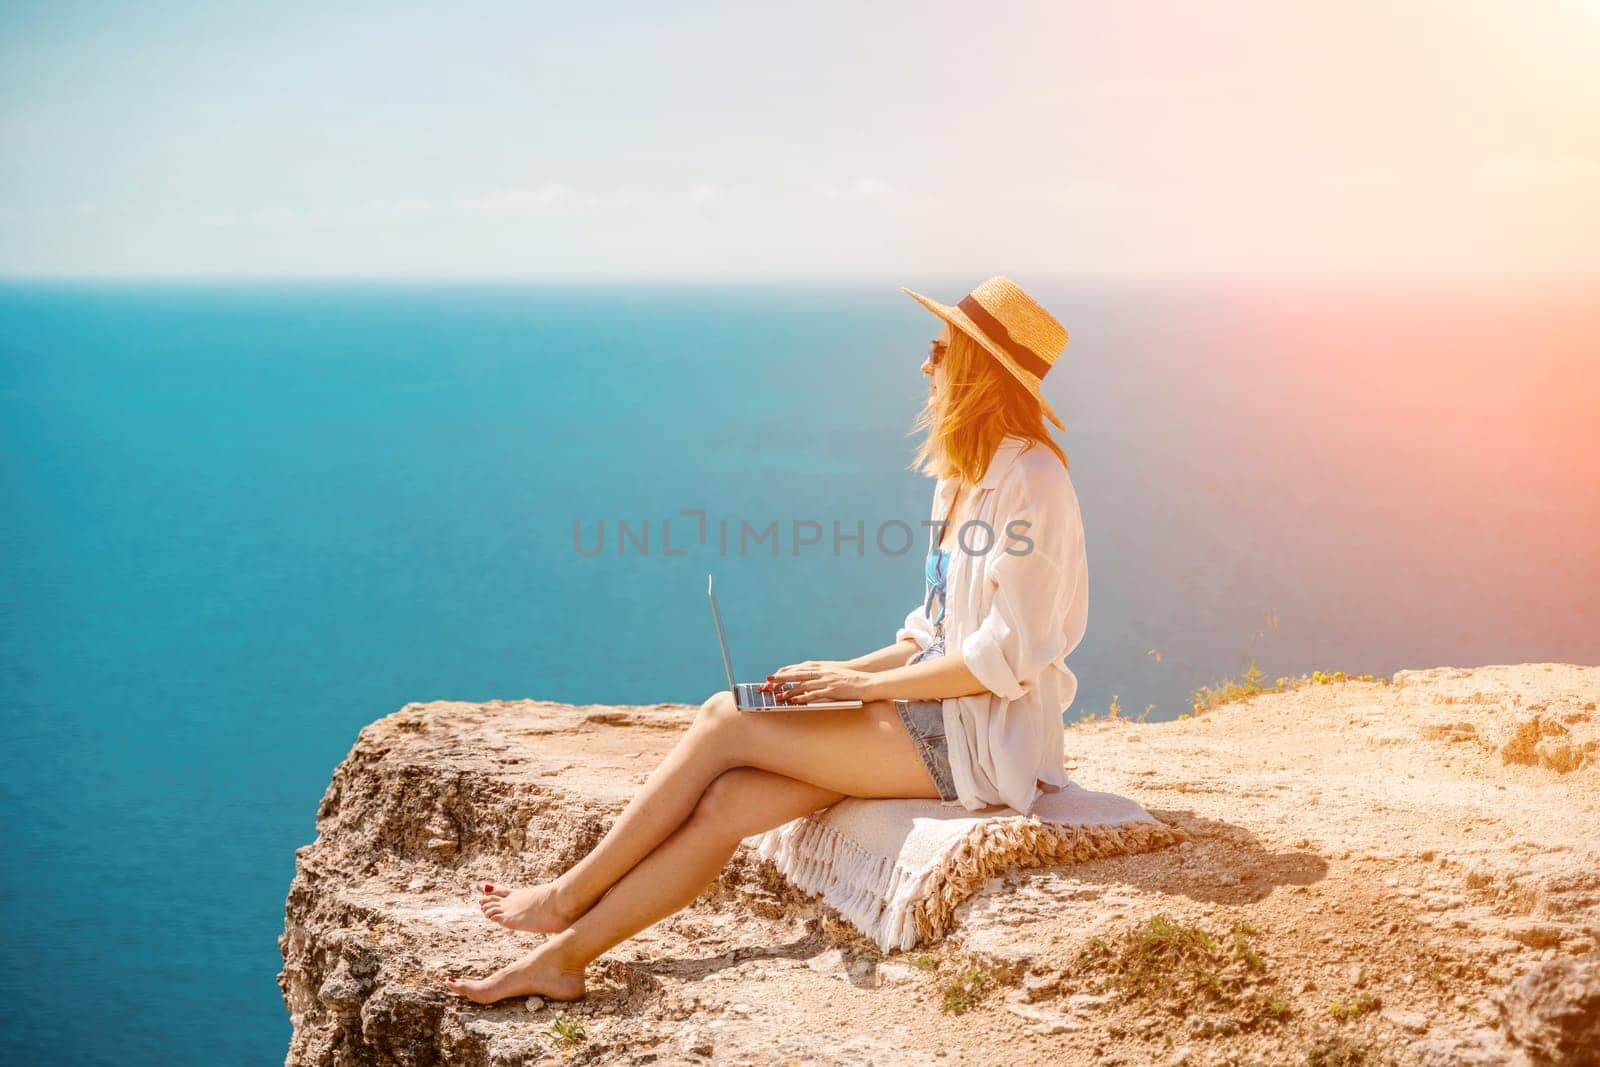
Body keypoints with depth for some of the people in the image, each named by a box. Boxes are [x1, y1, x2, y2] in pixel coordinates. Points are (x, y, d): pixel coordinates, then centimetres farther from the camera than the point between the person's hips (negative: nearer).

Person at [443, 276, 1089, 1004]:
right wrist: (848, 672, 3)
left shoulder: (1030, 479, -15)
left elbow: (1007, 656, -20)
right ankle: (563, 955, -3)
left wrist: (867, 683, -15)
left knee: (727, 719, -12)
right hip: (933, 717, 8)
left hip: (978, 740, -8)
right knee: (728, 799, -8)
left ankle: (568, 896, 1)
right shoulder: (960, 475, 15)